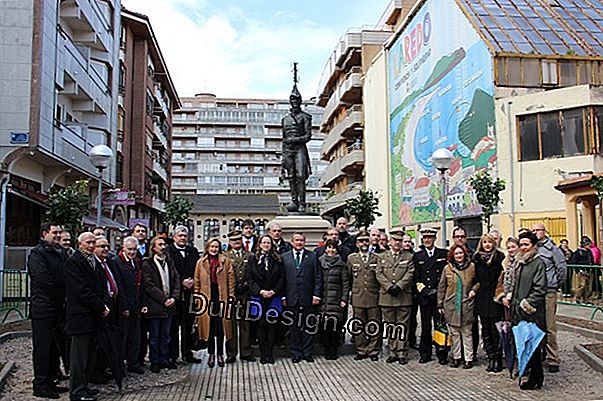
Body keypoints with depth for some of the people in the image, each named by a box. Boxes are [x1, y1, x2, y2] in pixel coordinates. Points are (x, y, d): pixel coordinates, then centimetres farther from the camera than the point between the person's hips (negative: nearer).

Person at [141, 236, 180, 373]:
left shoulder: (169, 262, 11)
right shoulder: (147, 264, -7)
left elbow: (176, 280, 8)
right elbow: (149, 285, -14)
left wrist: (174, 297, -6)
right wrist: (164, 299, -16)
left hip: (169, 305, 5)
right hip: (155, 305, -5)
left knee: (165, 335, 13)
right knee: (154, 336, 6)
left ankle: (164, 360, 23)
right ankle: (155, 362, 16)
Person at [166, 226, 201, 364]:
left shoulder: (193, 251, 14)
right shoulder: (168, 251, -2)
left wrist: (192, 282, -6)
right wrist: (182, 282, -13)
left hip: (189, 292, 4)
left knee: (188, 324, 9)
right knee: (173, 325, 1)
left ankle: (187, 354, 18)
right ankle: (172, 355, 10)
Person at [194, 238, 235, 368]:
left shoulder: (226, 261, 5)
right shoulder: (201, 263, 9)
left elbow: (231, 280, 3)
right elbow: (197, 281, 10)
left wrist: (231, 297, -2)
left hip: (221, 297, -1)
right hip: (206, 297, 1)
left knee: (220, 326, 2)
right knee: (209, 326, 5)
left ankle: (220, 354, 13)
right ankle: (211, 354, 16)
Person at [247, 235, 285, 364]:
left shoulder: (277, 260, 10)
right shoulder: (253, 259, 7)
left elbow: (282, 278, 6)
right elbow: (250, 278, 0)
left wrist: (274, 291, -7)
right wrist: (260, 291, -10)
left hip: (274, 296, 1)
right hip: (258, 296, -1)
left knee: (272, 324, -1)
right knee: (260, 324, 1)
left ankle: (269, 352, 7)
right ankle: (263, 353, 8)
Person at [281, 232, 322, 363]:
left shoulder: (312, 256, 6)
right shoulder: (285, 257, 9)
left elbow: (318, 278, 4)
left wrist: (316, 295, -3)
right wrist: (283, 296, -1)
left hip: (308, 298, 0)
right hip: (292, 298, 1)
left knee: (308, 327, 5)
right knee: (294, 327, 5)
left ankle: (307, 353, 15)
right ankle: (295, 354, 15)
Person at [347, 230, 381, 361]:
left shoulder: (376, 258, 7)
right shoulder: (351, 258, 9)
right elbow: (348, 278, 15)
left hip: (374, 297, -1)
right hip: (358, 298, 1)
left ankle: (373, 351, 12)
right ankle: (361, 351, 16)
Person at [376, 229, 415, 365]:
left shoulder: (409, 257, 8)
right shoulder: (382, 256, 11)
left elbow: (410, 274, -2)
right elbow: (379, 274, 3)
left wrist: (399, 286, -13)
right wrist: (389, 287, -10)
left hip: (404, 297, -1)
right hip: (386, 296, 2)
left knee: (402, 326, 0)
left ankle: (402, 353, 6)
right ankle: (393, 352, 16)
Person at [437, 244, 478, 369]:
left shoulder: (472, 267, 1)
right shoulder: (447, 269, 4)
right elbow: (441, 287, 7)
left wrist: (474, 289, -5)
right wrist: (440, 304, 5)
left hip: (466, 306, -1)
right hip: (451, 306, 2)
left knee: (466, 333, 4)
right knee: (454, 333, 8)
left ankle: (469, 358, 11)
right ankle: (456, 357, 18)